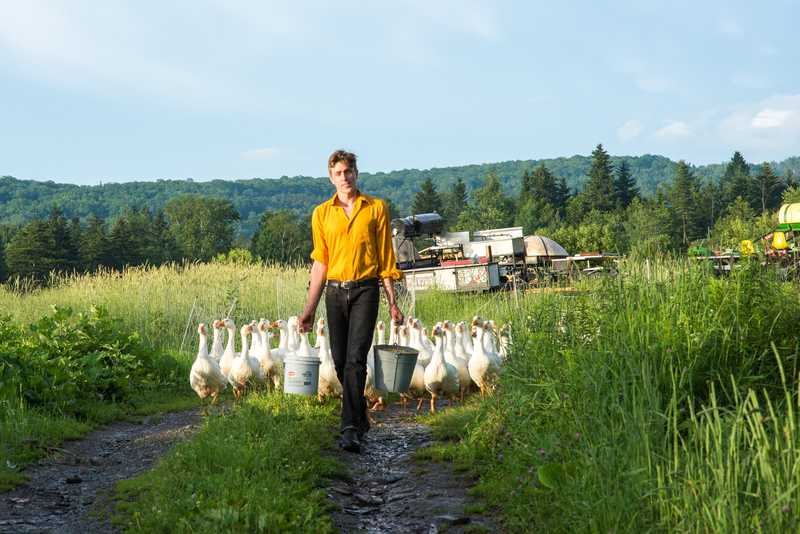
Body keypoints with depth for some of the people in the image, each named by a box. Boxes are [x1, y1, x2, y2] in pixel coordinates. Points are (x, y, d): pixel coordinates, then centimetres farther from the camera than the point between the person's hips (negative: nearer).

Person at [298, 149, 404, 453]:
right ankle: (360, 419, 24)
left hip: (365, 290, -3)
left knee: (355, 359, -14)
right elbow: (320, 263, 12)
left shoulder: (377, 208, 3)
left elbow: (386, 257, 6)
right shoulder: (321, 213, 9)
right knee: (340, 360, 6)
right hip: (335, 291, 3)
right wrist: (309, 309, 9)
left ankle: (351, 429, -16)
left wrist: (392, 302, 2)